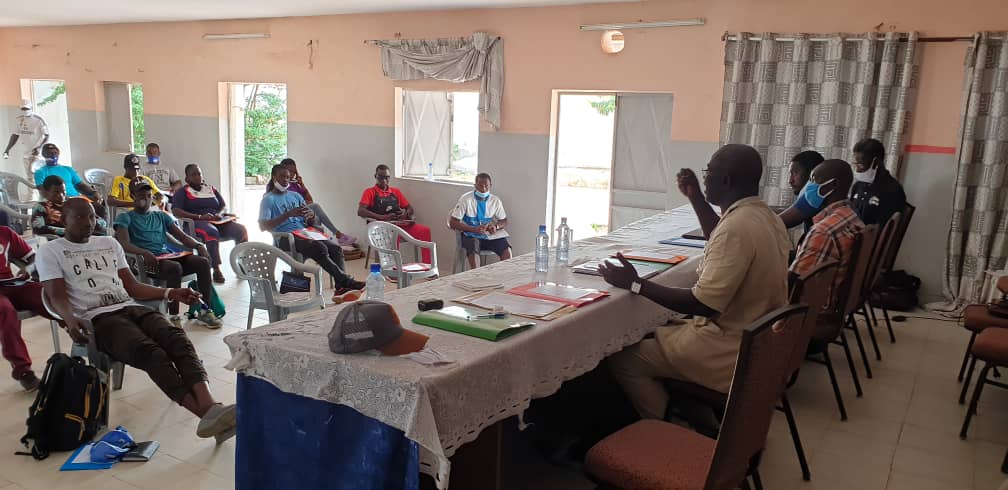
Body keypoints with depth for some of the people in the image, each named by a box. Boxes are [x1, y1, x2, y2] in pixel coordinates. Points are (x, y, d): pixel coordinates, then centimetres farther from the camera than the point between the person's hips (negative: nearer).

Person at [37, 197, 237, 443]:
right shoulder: (50, 251, 12)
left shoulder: (109, 243, 26)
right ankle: (205, 413, -47)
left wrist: (170, 293, 7)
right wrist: (70, 320, -23)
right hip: (98, 318, -5)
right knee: (150, 351, -34)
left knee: (177, 337, -28)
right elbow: (57, 295, -1)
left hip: (131, 308, 5)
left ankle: (209, 406, -49)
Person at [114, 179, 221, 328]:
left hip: (169, 255, 5)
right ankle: (173, 316, -30)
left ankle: (204, 310, -14)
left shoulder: (161, 216, 27)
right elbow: (124, 244, -8)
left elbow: (182, 236, 18)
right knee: (175, 267, -37)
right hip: (148, 260, -5)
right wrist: (144, 253, -29)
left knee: (203, 262, -21)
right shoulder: (125, 218, 10)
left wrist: (198, 245, -4)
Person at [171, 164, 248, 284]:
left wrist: (219, 214, -6)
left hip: (218, 221, 5)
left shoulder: (212, 189, 25)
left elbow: (224, 206, 20)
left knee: (241, 230, -23)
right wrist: (199, 217, -17)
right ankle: (216, 270, -42)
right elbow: (176, 211, -5)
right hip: (196, 223, -5)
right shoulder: (182, 191, 10)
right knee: (212, 232, -40)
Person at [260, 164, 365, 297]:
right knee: (320, 248, -33)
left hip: (304, 230, 6)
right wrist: (288, 214, -16)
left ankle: (341, 288, -32)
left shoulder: (295, 196, 23)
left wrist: (311, 216, -4)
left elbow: (311, 222, 22)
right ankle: (347, 281, -34)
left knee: (336, 248, -22)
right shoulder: (268, 199, 6)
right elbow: (262, 226, -9)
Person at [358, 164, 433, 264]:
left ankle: (427, 265, -22)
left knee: (425, 230, -22)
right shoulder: (370, 192, 11)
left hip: (401, 223, 5)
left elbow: (410, 208, 26)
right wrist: (382, 217, -17)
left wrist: (406, 213, -1)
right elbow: (360, 211, -4)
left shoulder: (396, 192, 26)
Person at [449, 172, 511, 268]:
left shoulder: (495, 200, 2)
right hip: (471, 234, -3)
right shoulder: (466, 199, -9)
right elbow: (453, 223, -12)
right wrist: (474, 229, -24)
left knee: (506, 249, -24)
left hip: (490, 235, 3)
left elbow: (504, 221, 12)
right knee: (473, 247, -37)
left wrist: (496, 226, -13)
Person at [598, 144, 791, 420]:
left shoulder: (737, 226, -27)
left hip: (730, 351, -10)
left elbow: (704, 304, -29)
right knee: (658, 333, 25)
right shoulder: (766, 217, 4)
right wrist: (695, 198, 18)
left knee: (624, 360, -5)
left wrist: (635, 284, -22)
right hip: (759, 342, 10)